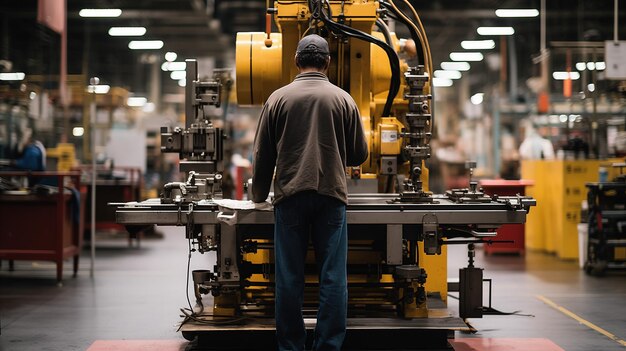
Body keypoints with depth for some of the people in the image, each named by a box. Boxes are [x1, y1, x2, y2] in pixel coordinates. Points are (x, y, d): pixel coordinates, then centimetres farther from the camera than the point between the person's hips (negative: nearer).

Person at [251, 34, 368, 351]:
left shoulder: (278, 99, 3)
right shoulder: (343, 100, 3)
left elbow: (262, 155, 6)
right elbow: (359, 154, 9)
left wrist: (258, 194, 20)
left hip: (290, 196, 0)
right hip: (331, 196, 0)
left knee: (289, 277, 4)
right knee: (332, 277, 2)